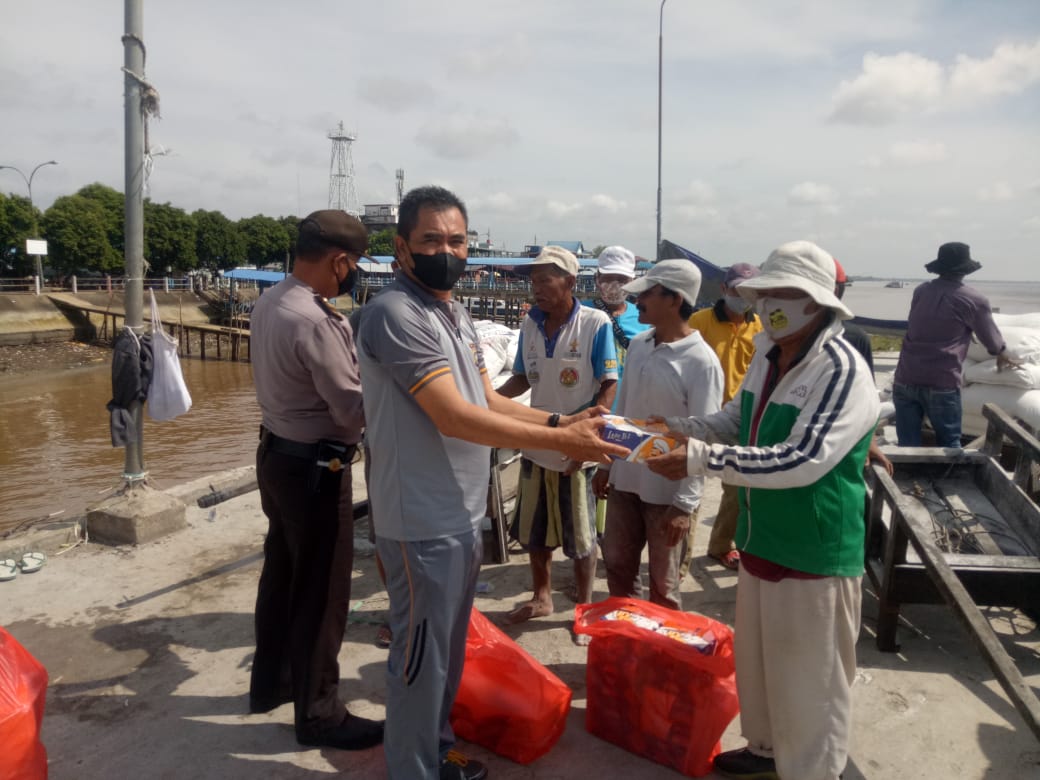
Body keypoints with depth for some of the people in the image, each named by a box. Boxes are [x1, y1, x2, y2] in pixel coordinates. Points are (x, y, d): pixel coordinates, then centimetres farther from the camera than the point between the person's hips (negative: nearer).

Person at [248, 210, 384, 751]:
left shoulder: (268, 302, 3)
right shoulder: (316, 321, -26)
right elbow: (353, 409, -22)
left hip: (276, 453, 10)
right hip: (315, 468, -9)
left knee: (280, 572, 22)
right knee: (321, 592, 4)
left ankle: (270, 682, 40)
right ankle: (318, 715, 20)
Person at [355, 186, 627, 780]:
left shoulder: (458, 314, 10)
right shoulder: (396, 313, -20)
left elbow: (489, 401, 11)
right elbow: (453, 417, -27)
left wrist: (560, 420, -3)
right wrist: (561, 441, -25)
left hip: (464, 515, 9)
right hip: (424, 522, -9)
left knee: (450, 645, 23)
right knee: (422, 654, 7)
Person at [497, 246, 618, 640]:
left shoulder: (595, 323, -13)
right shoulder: (529, 324, 2)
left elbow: (609, 387, -12)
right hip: (536, 446, 5)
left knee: (580, 535, 9)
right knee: (533, 531, 17)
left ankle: (584, 608, 28)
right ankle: (541, 596, 37)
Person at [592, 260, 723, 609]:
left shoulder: (701, 361, -17)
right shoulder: (638, 345, 3)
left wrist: (685, 504, -19)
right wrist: (605, 464, 14)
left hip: (667, 490, -6)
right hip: (624, 479, 7)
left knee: (663, 585, 10)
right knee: (618, 567, 20)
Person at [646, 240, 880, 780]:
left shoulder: (842, 371, -23)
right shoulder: (766, 353, 3)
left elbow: (802, 461, -32)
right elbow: (738, 419, 16)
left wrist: (703, 459, -33)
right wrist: (678, 427, -1)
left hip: (813, 556, -8)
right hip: (760, 543, 9)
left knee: (808, 683, 10)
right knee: (756, 663, 25)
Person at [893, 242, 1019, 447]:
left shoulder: (921, 291, 11)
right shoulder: (974, 300, 1)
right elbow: (993, 341, 16)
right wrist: (1004, 358, 38)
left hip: (905, 380, 3)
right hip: (941, 383, -3)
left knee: (908, 448, 7)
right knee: (949, 446, 10)